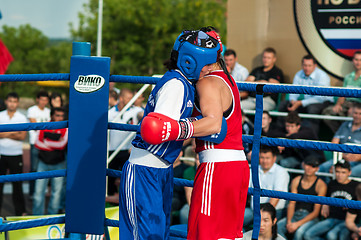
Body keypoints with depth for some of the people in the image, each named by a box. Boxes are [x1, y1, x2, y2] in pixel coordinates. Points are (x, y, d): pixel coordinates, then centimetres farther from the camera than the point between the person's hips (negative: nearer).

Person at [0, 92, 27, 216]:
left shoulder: (22, 118, 2)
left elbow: (22, 136, -8)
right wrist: (14, 133, -14)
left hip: (16, 154, -1)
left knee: (17, 183, 3)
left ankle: (20, 211, 12)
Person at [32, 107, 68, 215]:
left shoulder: (65, 130, -3)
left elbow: (62, 145, -16)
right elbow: (37, 144, -9)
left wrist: (46, 142, -10)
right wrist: (55, 145, -15)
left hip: (58, 165, -1)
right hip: (43, 163, 1)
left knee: (57, 191, 2)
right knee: (39, 190, -3)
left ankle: (52, 215, 14)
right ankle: (37, 215, 7)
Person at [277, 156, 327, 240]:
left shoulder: (321, 185, -5)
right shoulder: (296, 181, 11)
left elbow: (316, 212, -9)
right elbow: (292, 203, 7)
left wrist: (298, 224, -19)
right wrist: (289, 221, -12)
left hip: (310, 218, -4)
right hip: (295, 215, 4)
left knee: (299, 232, -36)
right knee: (277, 227, -25)